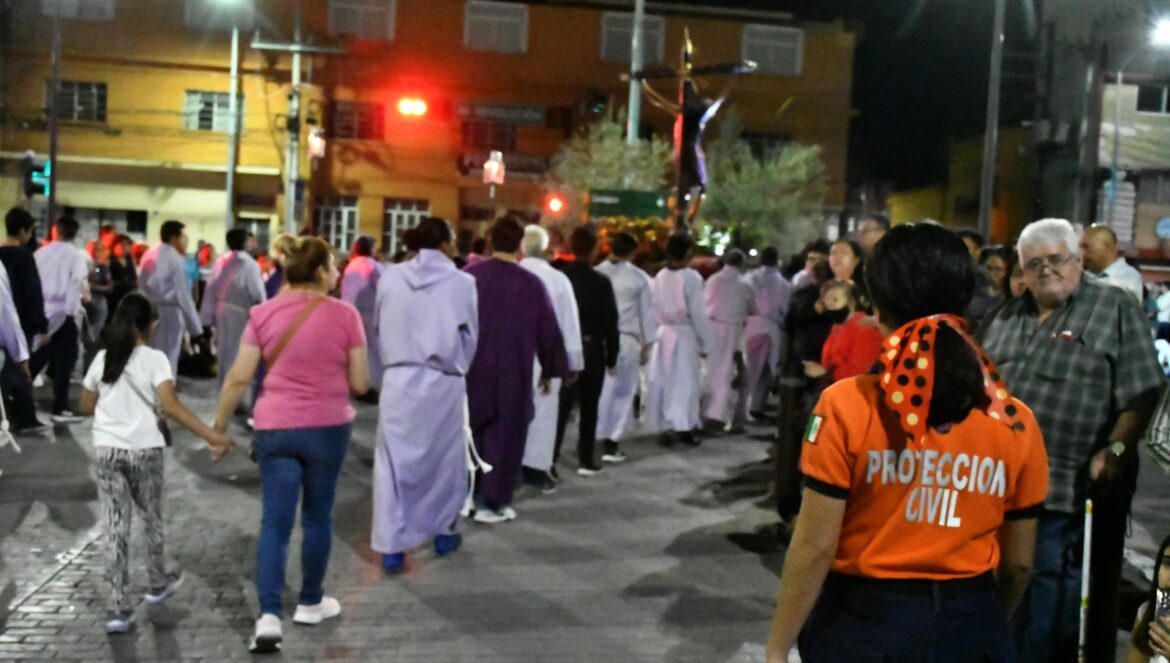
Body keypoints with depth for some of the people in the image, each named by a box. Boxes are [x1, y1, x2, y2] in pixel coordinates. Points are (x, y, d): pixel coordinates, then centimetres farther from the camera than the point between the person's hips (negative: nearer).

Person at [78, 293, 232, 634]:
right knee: (151, 518, 18)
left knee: (115, 527, 3)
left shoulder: (102, 358, 4)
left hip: (107, 450, 3)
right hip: (144, 450, -2)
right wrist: (211, 435, -26)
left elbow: (86, 406, 11)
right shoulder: (154, 359, -9)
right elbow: (170, 405, -21)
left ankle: (119, 608, 0)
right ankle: (158, 583, 37)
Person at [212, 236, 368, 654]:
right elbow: (360, 383, -4)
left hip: (275, 427, 1)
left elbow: (239, 378, -2)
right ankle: (310, 603, 29)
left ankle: (269, 616, -5)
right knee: (317, 516, 15)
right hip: (328, 427, -1)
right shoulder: (345, 315, -7)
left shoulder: (263, 314, -1)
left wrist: (218, 426, 9)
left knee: (275, 522, 4)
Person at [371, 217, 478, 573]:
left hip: (399, 379, 1)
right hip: (444, 383, -1)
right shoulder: (462, 283, -8)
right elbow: (470, 335, 2)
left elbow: (378, 329, 9)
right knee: (446, 457, 16)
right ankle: (445, 532, 29)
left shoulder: (389, 278, -2)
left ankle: (392, 546, 4)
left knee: (395, 461, 5)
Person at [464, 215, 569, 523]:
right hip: (511, 372, -3)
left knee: (471, 432, 18)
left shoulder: (468, 276, -6)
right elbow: (548, 330, -4)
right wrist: (550, 370, 10)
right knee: (504, 437, 7)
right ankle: (491, 503, 11)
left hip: (471, 369, 3)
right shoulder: (531, 283, -11)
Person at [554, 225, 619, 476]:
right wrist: (612, 356, 2)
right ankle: (586, 460, 13)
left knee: (561, 406, 7)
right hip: (592, 350, -2)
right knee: (589, 408, 9)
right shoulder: (601, 282, -10)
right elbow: (610, 322, -8)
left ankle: (549, 456, 0)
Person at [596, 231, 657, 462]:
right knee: (623, 391, 6)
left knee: (598, 389, 9)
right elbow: (647, 312, 4)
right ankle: (611, 442, 5)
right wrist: (647, 344, 12)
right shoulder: (639, 277, 0)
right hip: (626, 340, -1)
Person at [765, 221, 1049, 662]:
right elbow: (1019, 563, 2)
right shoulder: (1015, 422, -7)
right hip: (967, 627, 3)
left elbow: (815, 547, -15)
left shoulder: (847, 406, -15)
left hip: (864, 623, -2)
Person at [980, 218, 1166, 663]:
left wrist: (1115, 449, -18)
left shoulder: (1116, 310, -2)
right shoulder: (1009, 317, 15)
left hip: (1075, 492, -6)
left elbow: (1141, 393, -9)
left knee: (1059, 606, 2)